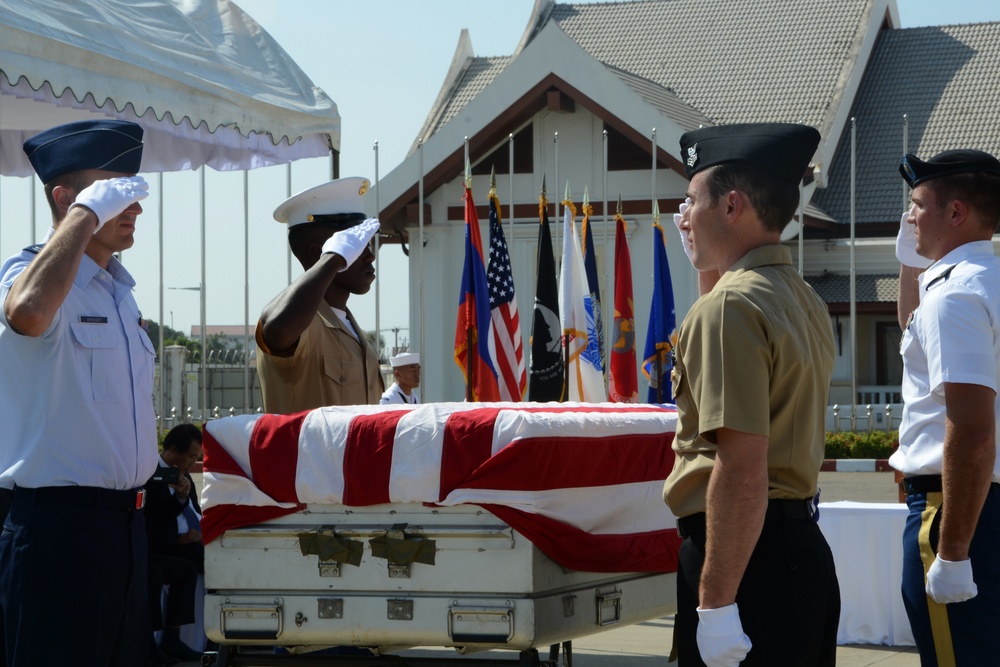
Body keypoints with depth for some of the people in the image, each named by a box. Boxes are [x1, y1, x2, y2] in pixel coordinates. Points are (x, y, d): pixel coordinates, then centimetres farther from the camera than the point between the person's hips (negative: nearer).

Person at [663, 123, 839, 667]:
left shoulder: (729, 306, -15)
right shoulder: (805, 302, 14)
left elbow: (743, 465, -22)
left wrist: (715, 602, -22)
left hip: (747, 551, -10)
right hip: (804, 545, 10)